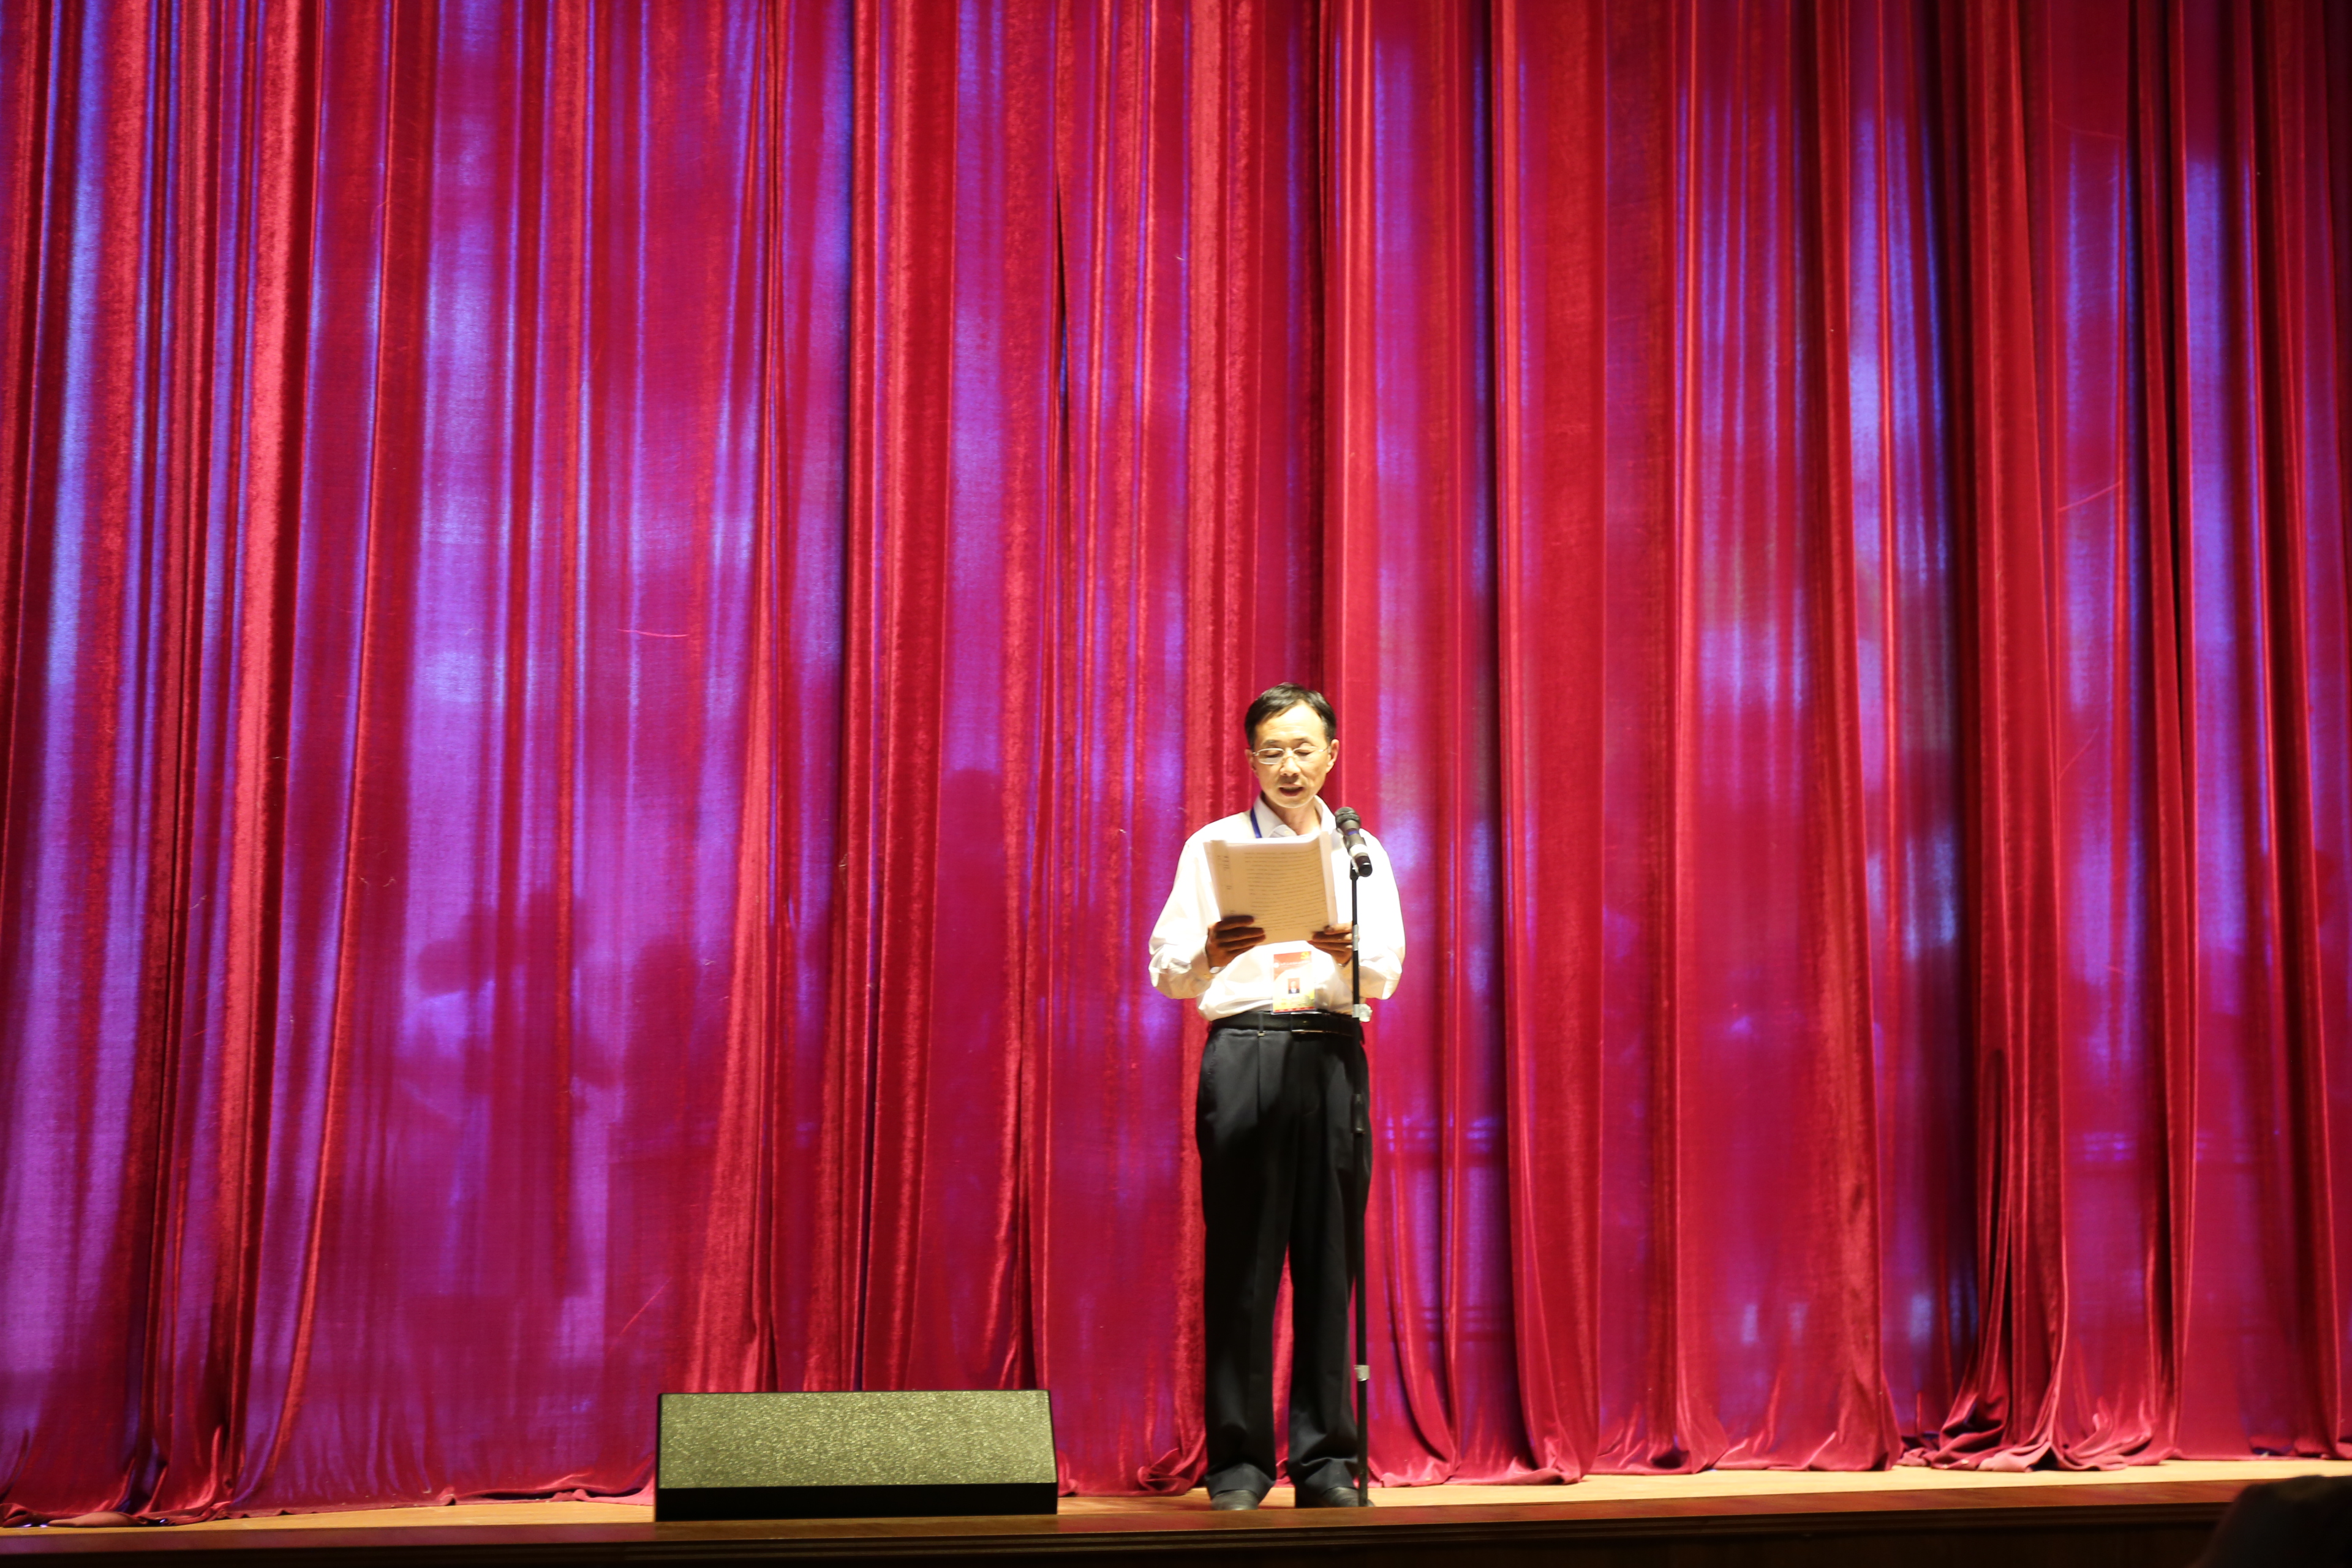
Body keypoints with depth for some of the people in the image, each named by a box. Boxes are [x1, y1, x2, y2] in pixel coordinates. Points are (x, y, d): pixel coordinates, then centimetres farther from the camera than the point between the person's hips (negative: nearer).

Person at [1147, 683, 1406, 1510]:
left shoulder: (1361, 852, 15)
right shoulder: (1213, 847, 10)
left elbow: (1388, 974, 4)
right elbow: (1166, 972, 2)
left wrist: (1349, 953, -19)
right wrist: (1209, 955, -20)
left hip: (1334, 1057, 2)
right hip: (1244, 1048, -1)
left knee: (1330, 1257, 0)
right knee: (1241, 1258, -3)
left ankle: (1327, 1461, 6)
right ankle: (1239, 1463, 2)